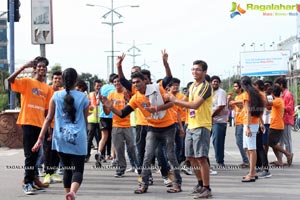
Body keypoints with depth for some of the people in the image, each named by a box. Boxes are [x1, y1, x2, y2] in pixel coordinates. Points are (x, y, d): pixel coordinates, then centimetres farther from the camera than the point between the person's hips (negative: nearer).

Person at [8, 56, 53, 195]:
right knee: (30, 154, -7)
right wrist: (24, 67, -23)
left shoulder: (47, 88, 13)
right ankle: (28, 183, -3)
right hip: (28, 122, -5)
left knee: (35, 154, 11)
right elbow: (10, 80, -19)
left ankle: (32, 177, 23)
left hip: (40, 124, 5)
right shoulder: (27, 82, -1)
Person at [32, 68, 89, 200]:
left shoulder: (56, 96, 3)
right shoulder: (83, 97, 1)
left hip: (61, 139, 2)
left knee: (67, 168, 17)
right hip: (78, 139, -2)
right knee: (78, 169, -2)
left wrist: (40, 138, 3)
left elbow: (49, 118, 1)